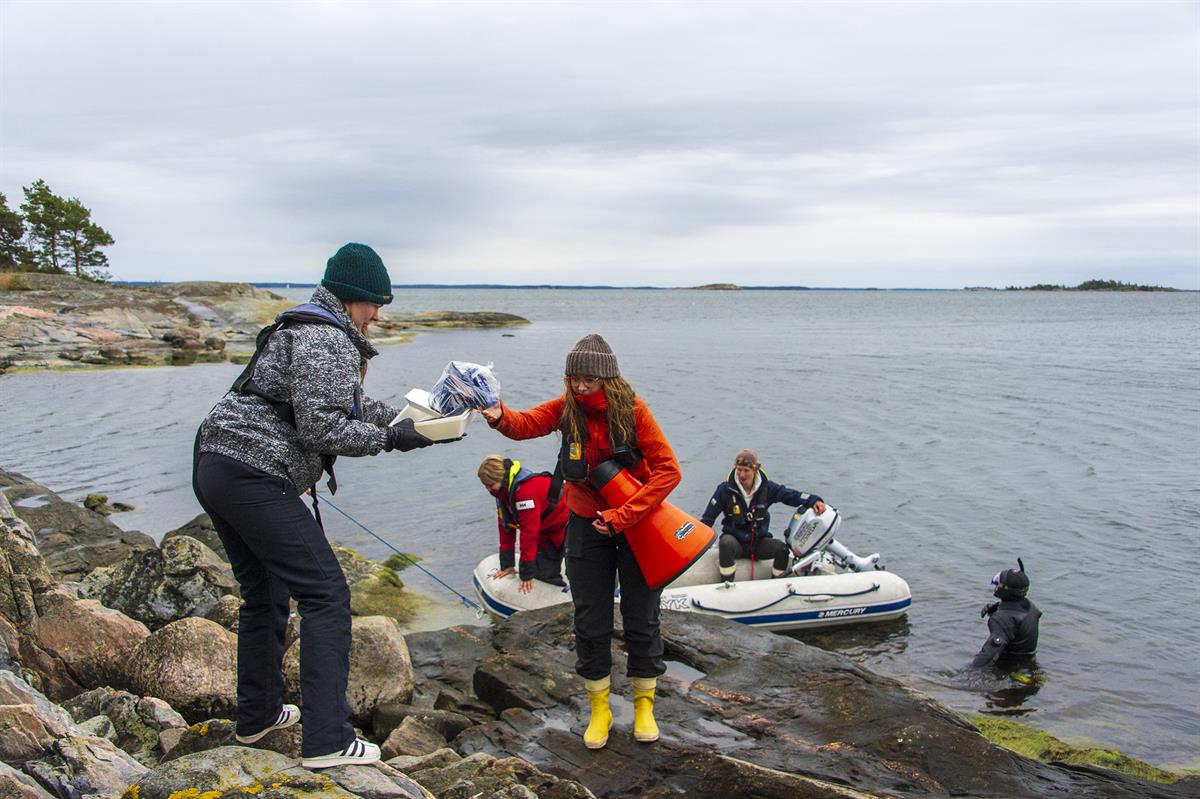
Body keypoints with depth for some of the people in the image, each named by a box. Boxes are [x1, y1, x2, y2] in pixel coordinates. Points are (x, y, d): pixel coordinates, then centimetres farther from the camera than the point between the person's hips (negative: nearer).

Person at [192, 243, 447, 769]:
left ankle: (257, 716, 34)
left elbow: (343, 402, 28)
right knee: (325, 595, -6)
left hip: (214, 468, 11)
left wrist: (399, 416, 17)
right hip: (258, 479, -11)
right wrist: (389, 438, -10)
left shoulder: (301, 329, 22)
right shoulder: (330, 341, -12)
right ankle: (327, 741, -6)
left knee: (263, 594, 22)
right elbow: (320, 428, -19)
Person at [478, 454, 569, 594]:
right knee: (541, 571, 3)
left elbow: (529, 531, -29)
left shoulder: (525, 490, -30)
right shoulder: (503, 492, 2)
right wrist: (507, 565, 8)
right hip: (548, 531, 10)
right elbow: (505, 526, 8)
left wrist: (526, 574, -24)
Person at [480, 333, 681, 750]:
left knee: (641, 618, 8)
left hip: (637, 524, -2)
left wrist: (623, 517, -26)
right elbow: (526, 423, -18)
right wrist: (500, 417, -42)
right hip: (586, 525, 3)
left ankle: (644, 704, 27)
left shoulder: (632, 410, -20)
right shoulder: (567, 408, -10)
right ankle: (599, 709, 25)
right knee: (591, 622, 8)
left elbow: (667, 470, -22)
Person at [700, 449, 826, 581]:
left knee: (782, 548, -24)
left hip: (759, 541, 2)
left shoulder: (767, 488, -4)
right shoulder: (725, 489, -8)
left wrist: (813, 500, -21)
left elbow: (791, 494, -5)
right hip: (735, 541, -2)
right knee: (726, 543, -36)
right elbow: (708, 517, -4)